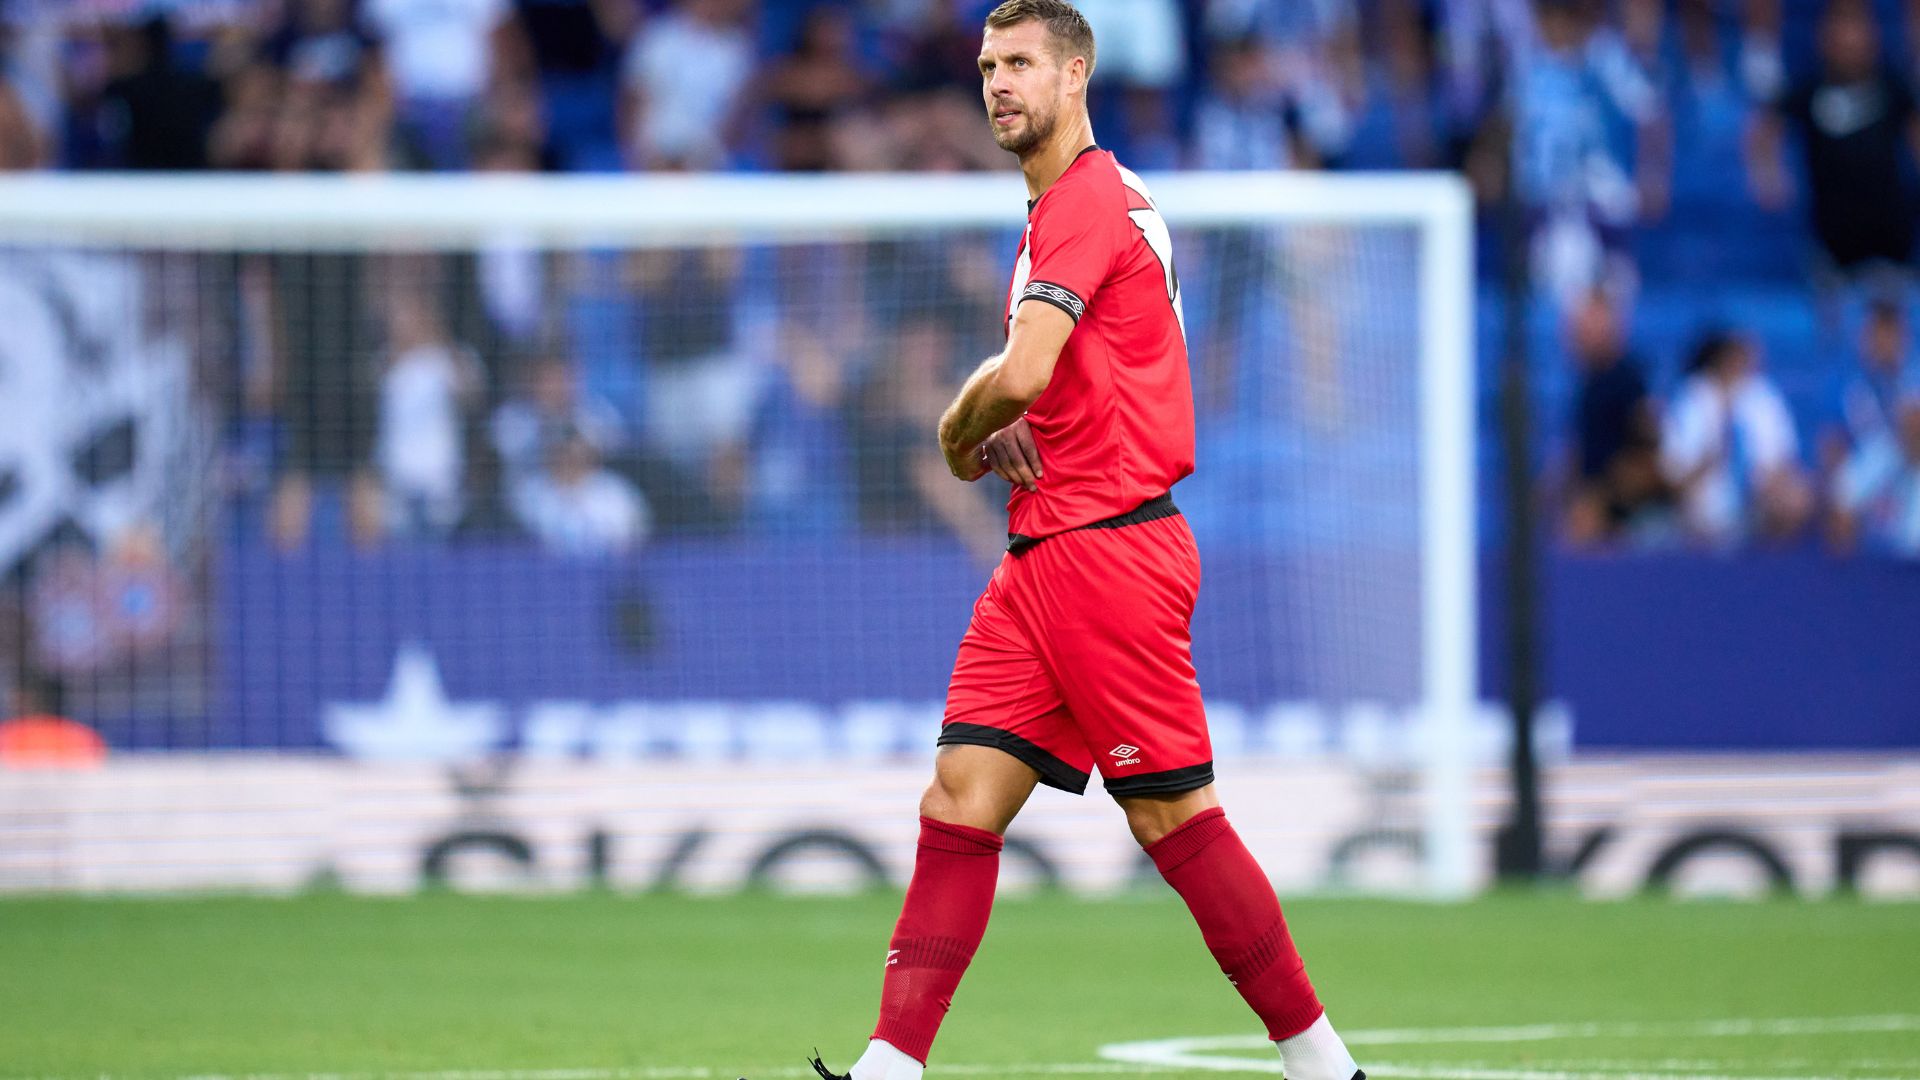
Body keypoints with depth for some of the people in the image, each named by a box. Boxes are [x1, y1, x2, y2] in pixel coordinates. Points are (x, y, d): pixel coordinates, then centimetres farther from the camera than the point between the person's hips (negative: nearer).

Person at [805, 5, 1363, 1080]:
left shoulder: (1088, 201, -12)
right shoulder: (1065, 207, 20)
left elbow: (1023, 374, -24)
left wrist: (959, 433, -3)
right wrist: (1010, 434, 11)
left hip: (1105, 546, -10)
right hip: (1043, 554, 10)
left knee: (1174, 813, -6)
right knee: (960, 798, 0)